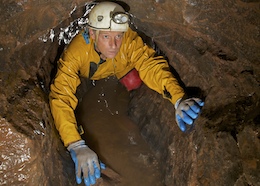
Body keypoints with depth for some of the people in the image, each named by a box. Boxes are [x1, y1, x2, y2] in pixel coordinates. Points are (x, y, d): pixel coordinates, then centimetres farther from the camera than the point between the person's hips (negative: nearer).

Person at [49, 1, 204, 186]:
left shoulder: (130, 39, -40)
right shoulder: (76, 51, -45)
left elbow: (152, 65, -47)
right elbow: (61, 97, -53)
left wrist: (178, 98, -68)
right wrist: (77, 146, -66)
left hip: (117, 68, 1)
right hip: (86, 76, 0)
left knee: (134, 82, -19)